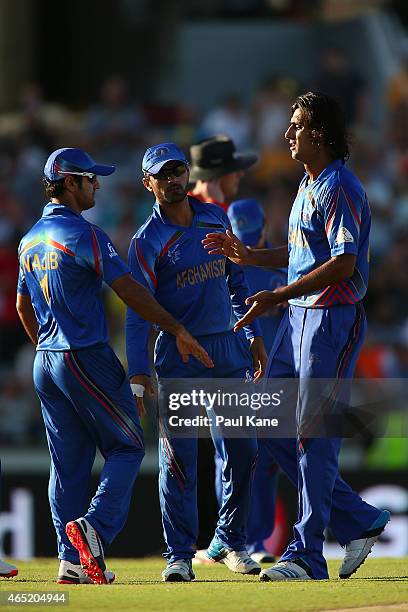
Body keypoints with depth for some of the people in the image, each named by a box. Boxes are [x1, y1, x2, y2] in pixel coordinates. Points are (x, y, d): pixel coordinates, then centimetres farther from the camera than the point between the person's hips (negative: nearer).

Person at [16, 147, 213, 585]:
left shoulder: (30, 240, 14)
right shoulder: (83, 235, -12)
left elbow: (23, 307, 22)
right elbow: (129, 291, -17)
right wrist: (177, 330, -16)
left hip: (46, 364, 8)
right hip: (87, 360, -8)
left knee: (68, 463, 9)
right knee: (127, 446, 1)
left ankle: (72, 561, 6)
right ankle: (95, 526, -18)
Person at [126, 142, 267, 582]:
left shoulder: (216, 219, 9)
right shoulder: (147, 241, -7)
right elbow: (138, 311, -13)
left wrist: (254, 335, 14)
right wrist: (138, 374, -23)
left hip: (229, 348, 5)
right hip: (178, 356, -5)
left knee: (240, 452, 6)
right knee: (178, 457, -7)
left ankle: (229, 543, 21)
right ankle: (180, 555, -2)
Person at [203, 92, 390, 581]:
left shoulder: (339, 188, -14)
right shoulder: (308, 186, 17)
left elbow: (344, 263, -24)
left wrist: (276, 296, -25)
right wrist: (249, 256, 14)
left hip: (334, 319, -10)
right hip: (298, 318, 10)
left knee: (314, 432, -8)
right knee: (276, 431, 9)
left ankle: (307, 555, -5)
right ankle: (358, 522, 18)